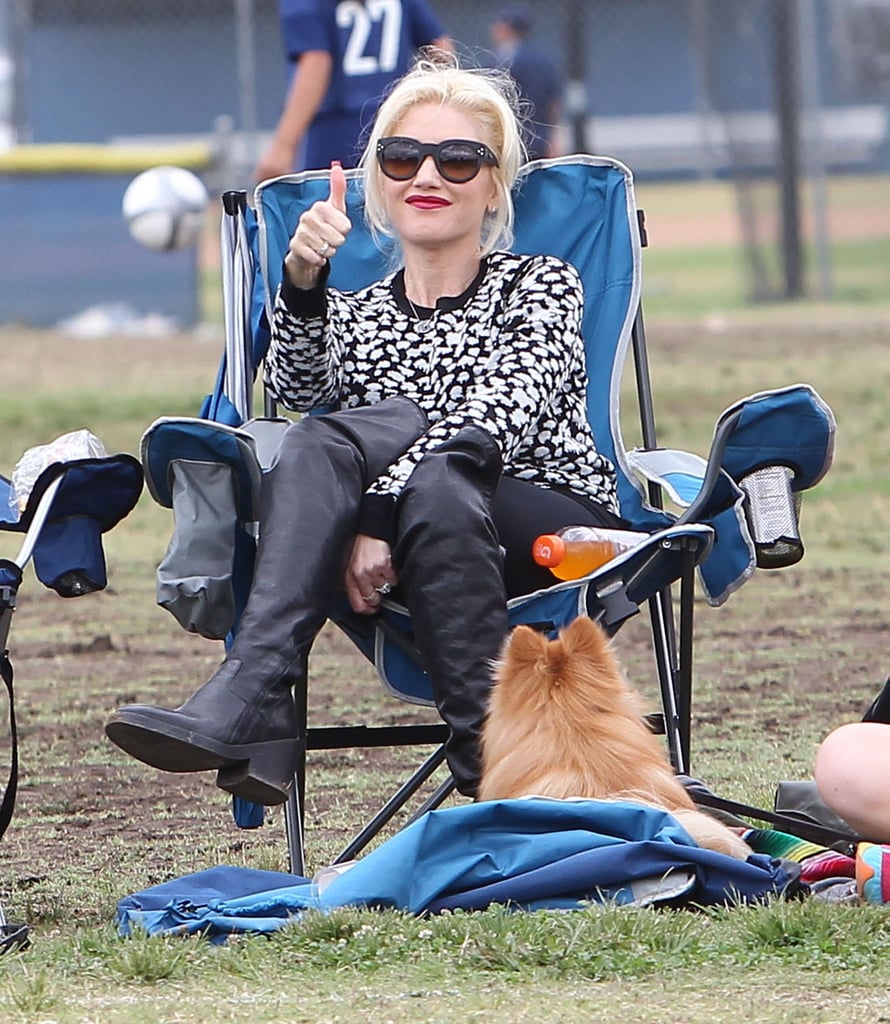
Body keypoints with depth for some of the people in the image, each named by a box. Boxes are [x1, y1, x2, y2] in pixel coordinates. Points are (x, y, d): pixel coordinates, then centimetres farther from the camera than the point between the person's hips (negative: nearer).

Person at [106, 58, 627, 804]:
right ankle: (243, 716, -42)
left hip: (554, 536, -3)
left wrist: (378, 518, -23)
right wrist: (303, 282, -21)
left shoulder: (540, 285, 11)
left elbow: (496, 421, -9)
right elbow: (298, 391, -2)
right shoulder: (354, 315, 23)